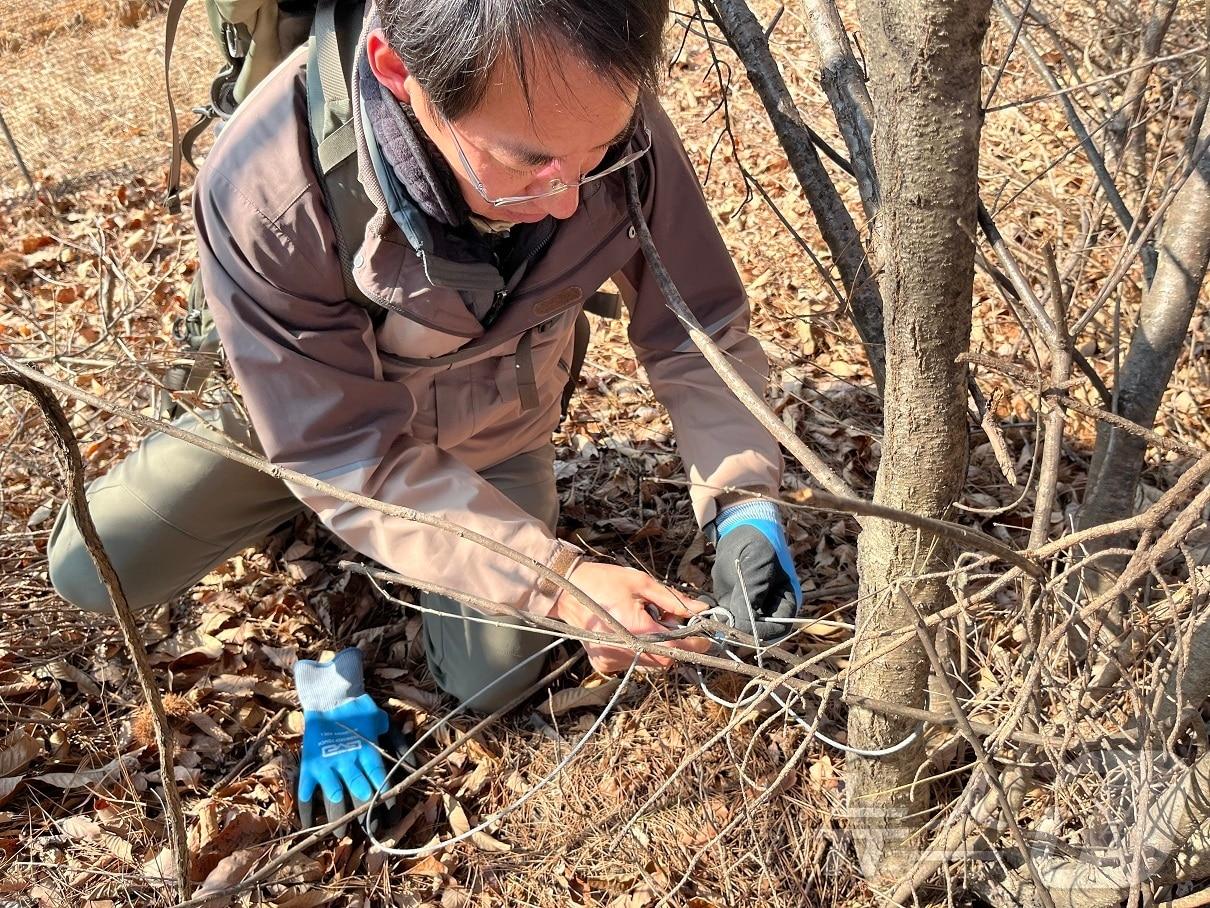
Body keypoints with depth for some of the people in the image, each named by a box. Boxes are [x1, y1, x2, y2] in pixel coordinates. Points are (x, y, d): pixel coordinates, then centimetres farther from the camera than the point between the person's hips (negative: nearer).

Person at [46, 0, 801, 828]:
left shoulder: (615, 123, -34)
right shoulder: (265, 193, -41)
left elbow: (701, 334, -20)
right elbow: (351, 454, -33)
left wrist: (744, 504, -36)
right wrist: (556, 580, -42)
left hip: (495, 435, 2)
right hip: (315, 420, -1)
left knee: (494, 683, 1)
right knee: (93, 572, -11)